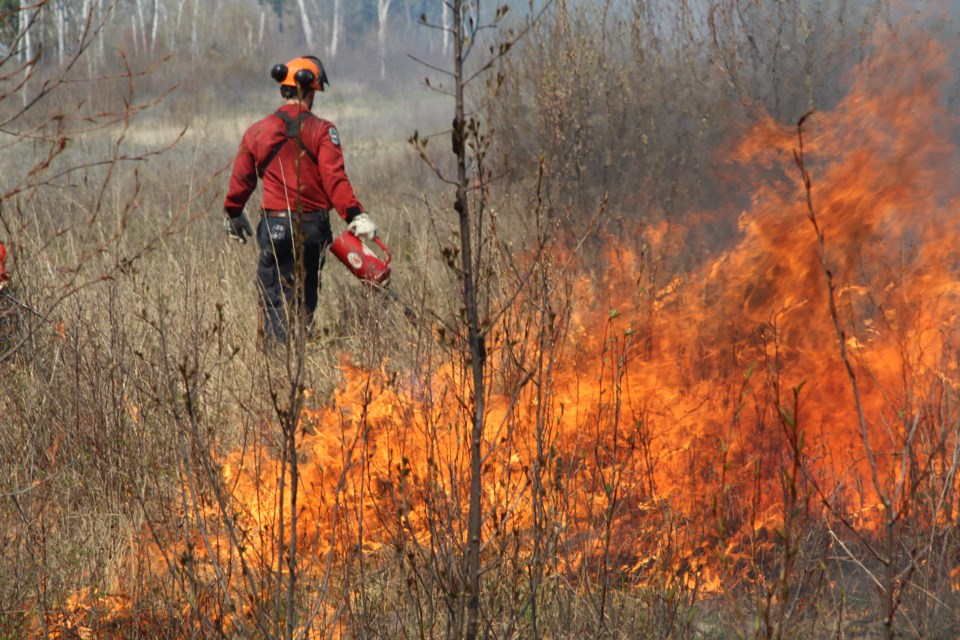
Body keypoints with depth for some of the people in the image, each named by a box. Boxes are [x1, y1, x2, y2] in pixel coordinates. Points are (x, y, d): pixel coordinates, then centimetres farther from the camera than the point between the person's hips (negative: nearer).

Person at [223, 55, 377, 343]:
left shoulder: (257, 132, 3)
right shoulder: (322, 130, -5)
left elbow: (240, 181, 12)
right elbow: (335, 179, -16)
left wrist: (233, 215, 29)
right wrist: (356, 215, -18)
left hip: (275, 227, 0)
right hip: (314, 228, 0)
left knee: (275, 301, 1)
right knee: (306, 299, 14)